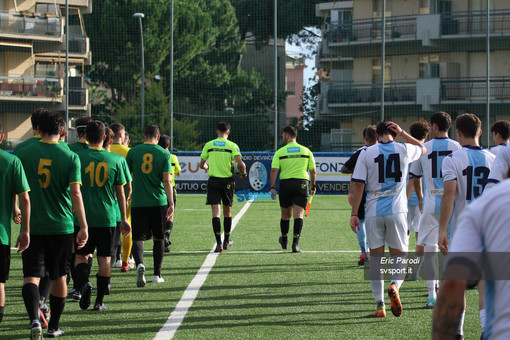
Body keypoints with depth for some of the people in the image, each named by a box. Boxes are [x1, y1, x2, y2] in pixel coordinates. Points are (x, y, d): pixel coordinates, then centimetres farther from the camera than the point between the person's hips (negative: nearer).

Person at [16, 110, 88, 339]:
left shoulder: (24, 154, -1)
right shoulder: (70, 157, -5)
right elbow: (75, 193, -10)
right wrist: (83, 227, -8)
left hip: (32, 225, 0)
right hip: (61, 226, 0)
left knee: (31, 275, -3)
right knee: (59, 277, 14)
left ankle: (34, 319, -27)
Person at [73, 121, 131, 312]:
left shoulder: (78, 158, -4)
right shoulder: (116, 160, -1)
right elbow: (120, 192, 3)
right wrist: (124, 219, 12)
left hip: (83, 217, -1)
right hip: (108, 217, 1)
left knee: (81, 255, 12)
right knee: (104, 258, 8)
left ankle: (83, 283, -16)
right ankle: (99, 301, 10)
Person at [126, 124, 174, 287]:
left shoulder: (133, 152, 2)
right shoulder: (164, 154, -1)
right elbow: (167, 181, -7)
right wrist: (171, 204, -6)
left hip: (138, 203, 0)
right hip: (159, 202, 0)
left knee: (138, 238, -1)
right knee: (158, 238, 15)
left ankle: (139, 263, -30)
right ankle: (157, 274, 19)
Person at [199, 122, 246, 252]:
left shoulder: (208, 145, 3)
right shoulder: (232, 145, -3)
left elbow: (202, 165, 9)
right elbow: (240, 163, -15)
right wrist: (243, 173, 4)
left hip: (213, 181, 0)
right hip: (227, 181, 0)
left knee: (216, 212, -4)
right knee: (227, 212, 16)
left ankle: (218, 243, -15)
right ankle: (227, 241, 29)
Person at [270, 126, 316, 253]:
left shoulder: (280, 152, 1)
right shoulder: (306, 151, 6)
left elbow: (274, 170, -8)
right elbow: (313, 171, 8)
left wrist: (272, 187, -6)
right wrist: (312, 186, 19)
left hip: (285, 184, 0)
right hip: (302, 184, 0)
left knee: (285, 215, 16)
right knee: (298, 215, -5)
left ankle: (284, 240, 34)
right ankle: (295, 243, -17)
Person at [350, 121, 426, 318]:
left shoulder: (366, 153, -1)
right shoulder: (404, 150, 2)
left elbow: (358, 185, -4)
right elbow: (423, 148, 26)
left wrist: (354, 213, 0)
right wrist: (402, 133, 17)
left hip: (373, 212, 0)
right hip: (397, 211, 0)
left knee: (376, 257, 10)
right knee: (398, 255, 10)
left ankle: (380, 305, 7)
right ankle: (395, 285, -22)